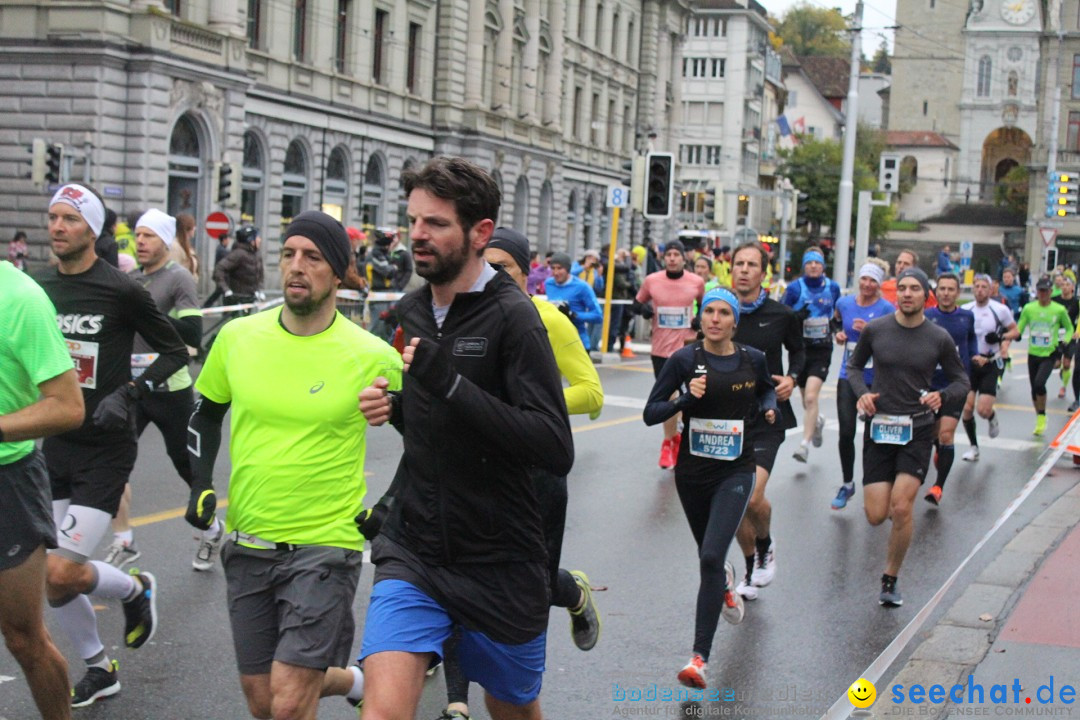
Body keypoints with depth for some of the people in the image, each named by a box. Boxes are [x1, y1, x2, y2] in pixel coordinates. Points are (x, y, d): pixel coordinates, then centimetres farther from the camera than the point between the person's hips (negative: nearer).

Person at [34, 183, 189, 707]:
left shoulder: (120, 290, -12)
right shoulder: (39, 288, 5)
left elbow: (175, 352, -4)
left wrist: (129, 394, -16)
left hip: (105, 451, -6)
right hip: (55, 447, 6)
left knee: (60, 575, -14)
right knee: (45, 576, 7)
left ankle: (135, 589, 17)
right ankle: (99, 670, 28)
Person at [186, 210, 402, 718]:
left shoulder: (373, 357, -10)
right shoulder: (237, 337, 0)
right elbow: (206, 413, 17)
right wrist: (200, 486, 6)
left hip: (326, 546, -5)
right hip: (247, 543, 5)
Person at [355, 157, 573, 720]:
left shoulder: (512, 318, -15)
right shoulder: (410, 311, 7)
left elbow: (556, 450, -25)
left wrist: (446, 382, -28)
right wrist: (393, 407, 1)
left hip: (499, 564, -4)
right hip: (412, 551, 4)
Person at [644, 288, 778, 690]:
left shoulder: (752, 360, -2)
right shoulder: (684, 360, -8)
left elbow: (767, 389, 20)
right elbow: (651, 413, -8)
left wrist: (769, 408, -1)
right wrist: (685, 398, -24)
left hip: (735, 471, -1)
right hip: (692, 471, 1)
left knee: (711, 558, -16)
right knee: (708, 555, 20)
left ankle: (700, 657, -14)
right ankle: (726, 581, 60)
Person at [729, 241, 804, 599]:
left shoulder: (781, 315, -2)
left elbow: (798, 351, 17)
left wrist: (791, 378, -2)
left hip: (767, 419, -2)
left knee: (752, 496, -18)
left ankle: (765, 547, 15)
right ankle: (751, 570, 28)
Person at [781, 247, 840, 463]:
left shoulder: (833, 288, 3)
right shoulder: (794, 288, -4)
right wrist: (796, 316, -21)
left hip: (822, 350, -1)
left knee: (811, 397, -18)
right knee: (806, 400, 14)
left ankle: (805, 444, -16)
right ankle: (817, 421, 49)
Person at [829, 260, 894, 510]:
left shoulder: (887, 309, -8)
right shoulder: (844, 303, 3)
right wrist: (838, 334, -1)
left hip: (875, 380, -2)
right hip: (848, 376, 2)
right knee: (846, 432, -4)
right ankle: (847, 484, 13)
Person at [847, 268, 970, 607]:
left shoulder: (939, 338, -2)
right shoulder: (875, 330, -1)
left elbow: (961, 380, 9)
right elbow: (854, 366, 14)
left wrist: (942, 396, -13)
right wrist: (861, 392, -6)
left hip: (918, 430, -1)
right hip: (879, 427, 1)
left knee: (901, 508, -15)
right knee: (875, 516, -2)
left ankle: (890, 579, 6)